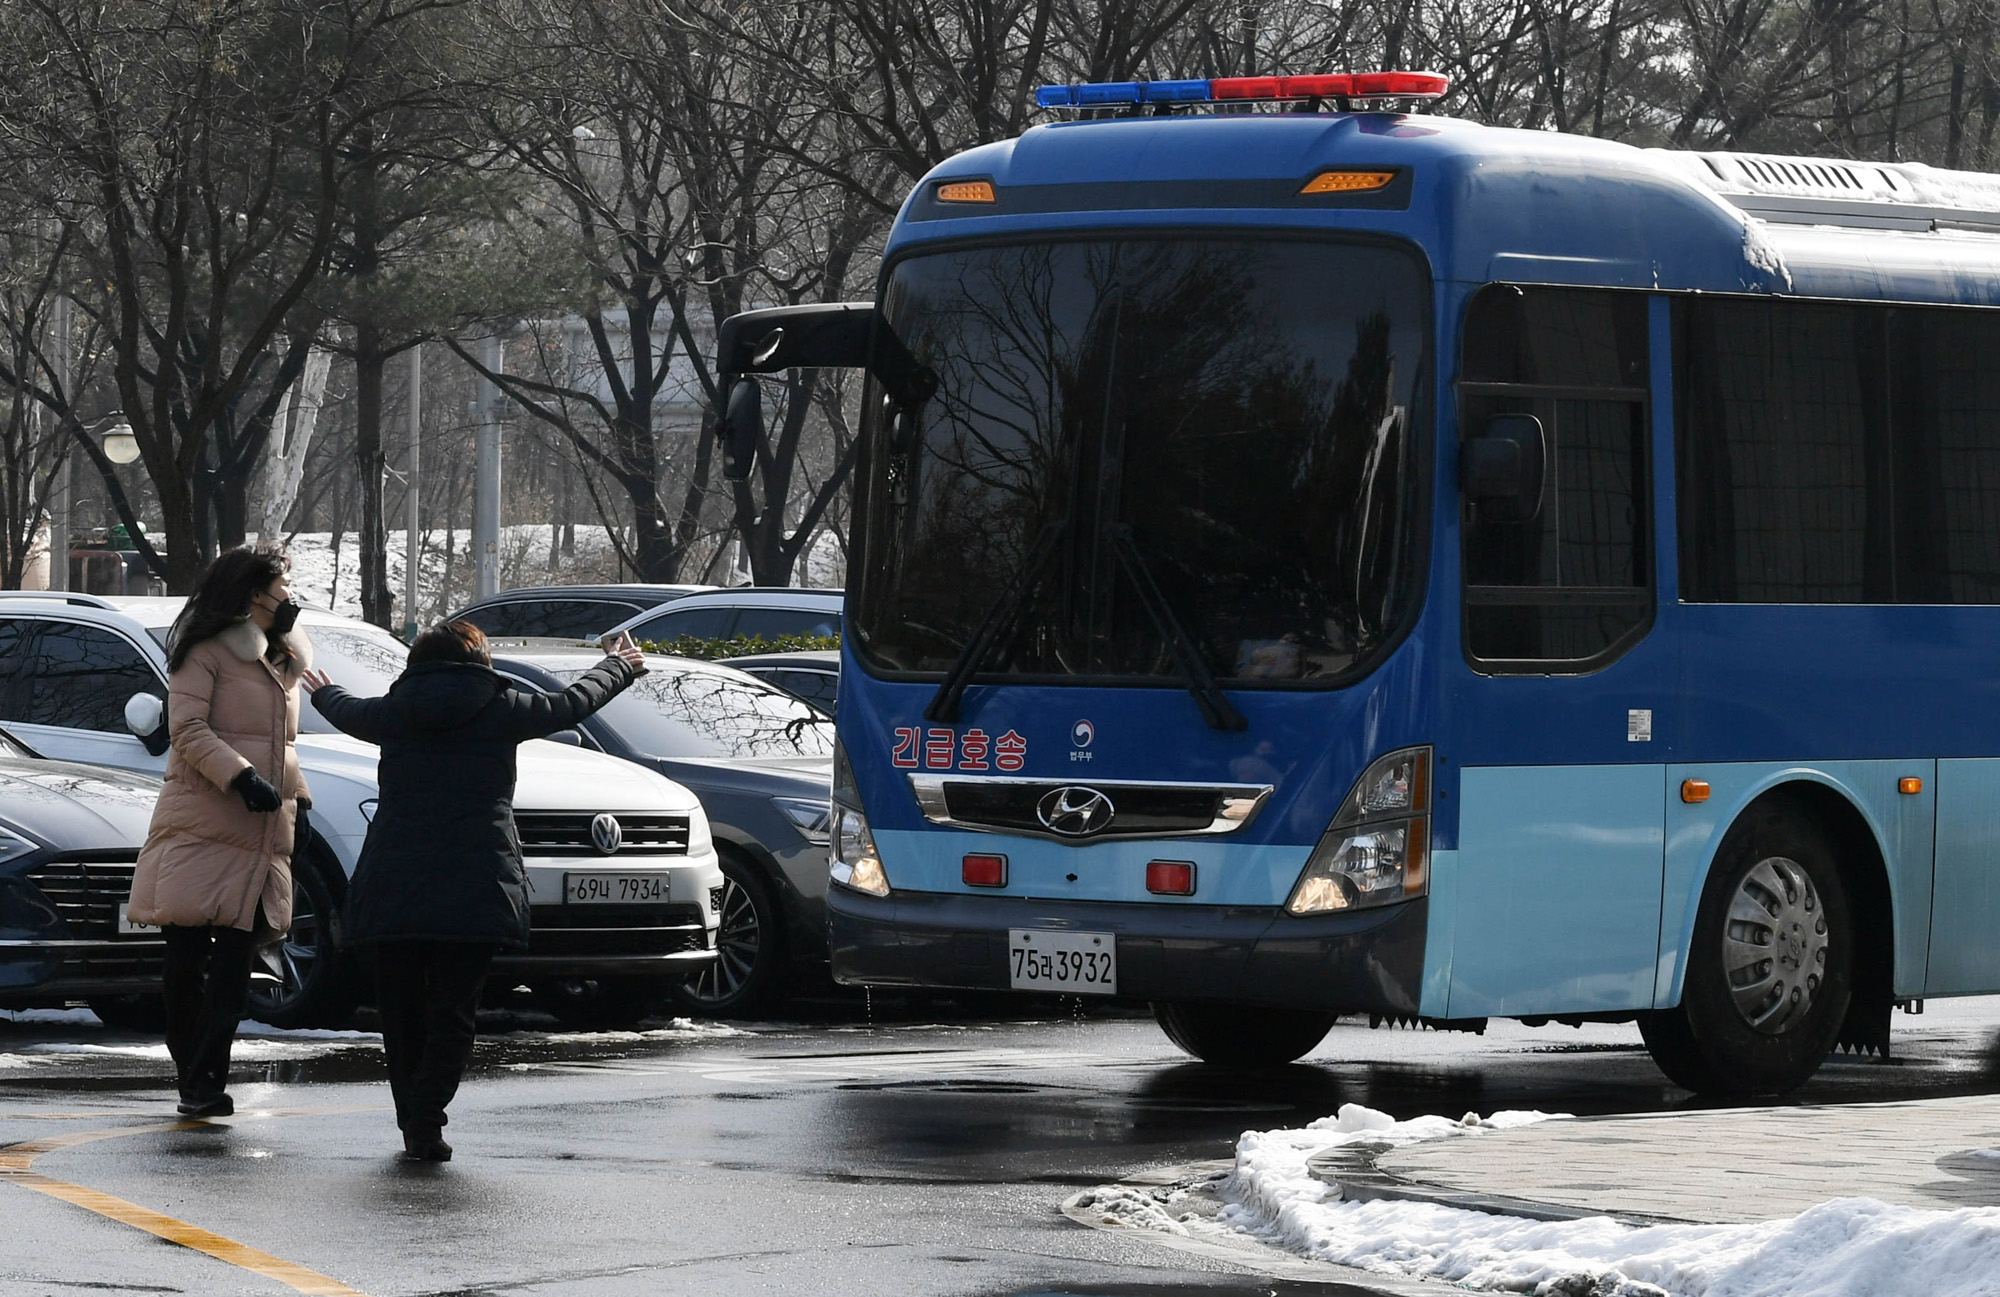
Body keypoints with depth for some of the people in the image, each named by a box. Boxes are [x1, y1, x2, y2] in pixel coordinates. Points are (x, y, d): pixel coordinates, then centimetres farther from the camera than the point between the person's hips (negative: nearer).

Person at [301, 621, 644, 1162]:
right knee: (453, 1011, -3)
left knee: (401, 1011, 11)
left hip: (393, 888, 2)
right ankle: (425, 1122, -17)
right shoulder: (502, 709, 3)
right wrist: (620, 667, 39)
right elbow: (573, 703, 19)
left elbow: (347, 712, 32)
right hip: (474, 889, -2)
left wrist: (322, 692, 56)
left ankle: (412, 1124, 12)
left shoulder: (394, 711, 9)